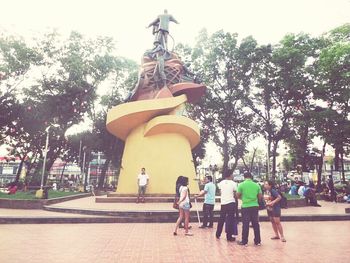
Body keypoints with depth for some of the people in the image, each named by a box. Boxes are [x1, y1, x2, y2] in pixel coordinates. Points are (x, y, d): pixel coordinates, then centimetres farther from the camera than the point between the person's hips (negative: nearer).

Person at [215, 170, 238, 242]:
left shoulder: (221, 183, 3)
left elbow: (220, 193, 5)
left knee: (221, 219, 16)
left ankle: (218, 234, 26)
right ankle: (229, 236, 5)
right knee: (230, 219, 3)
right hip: (231, 203, -4)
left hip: (223, 203, 4)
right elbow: (235, 194, -5)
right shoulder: (233, 183, -7)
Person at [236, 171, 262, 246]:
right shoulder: (256, 185, 3)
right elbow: (260, 196, 7)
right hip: (255, 206, 3)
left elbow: (238, 196, -2)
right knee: (256, 224, 11)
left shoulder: (241, 185, -6)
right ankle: (257, 241, 18)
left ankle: (244, 241, 10)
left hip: (245, 206, -2)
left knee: (245, 224, 4)